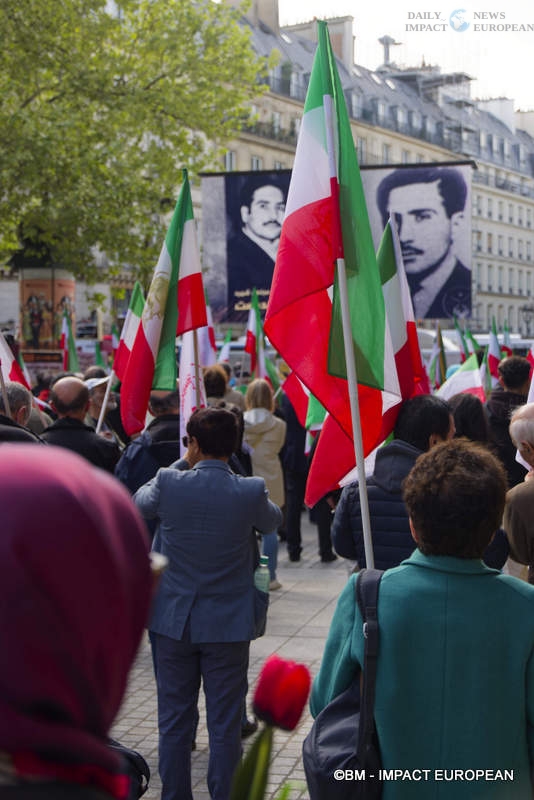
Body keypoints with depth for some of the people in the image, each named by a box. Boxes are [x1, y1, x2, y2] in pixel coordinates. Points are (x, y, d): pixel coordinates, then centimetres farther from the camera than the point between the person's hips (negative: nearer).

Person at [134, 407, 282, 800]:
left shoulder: (168, 483, -13)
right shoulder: (250, 491, -14)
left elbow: (139, 503, 10)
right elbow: (273, 520, 8)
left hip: (173, 620, 1)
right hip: (228, 623, -1)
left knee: (174, 720, 14)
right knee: (225, 724, 8)